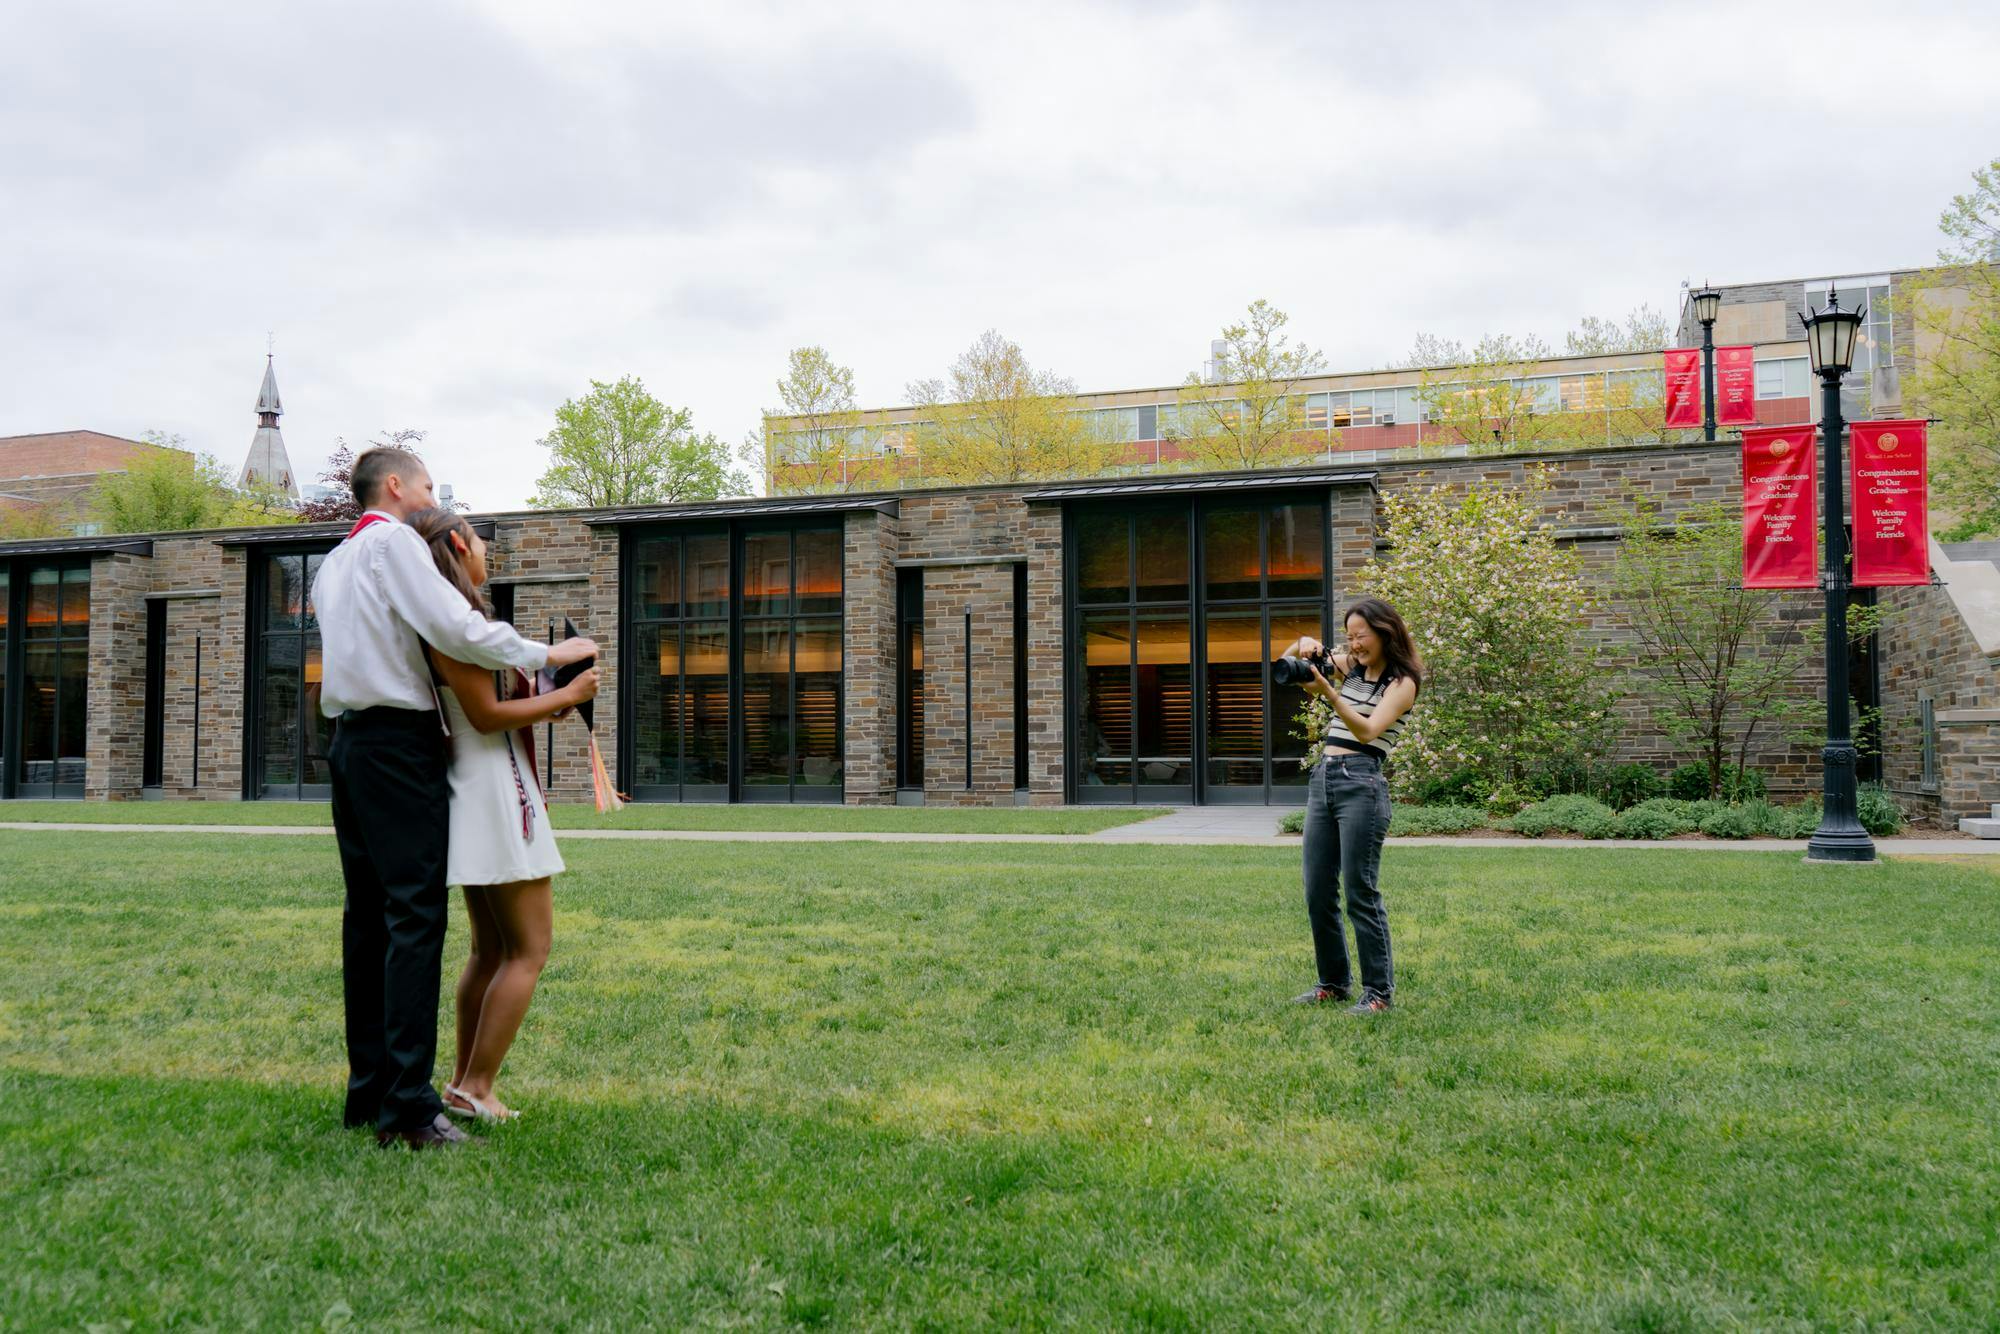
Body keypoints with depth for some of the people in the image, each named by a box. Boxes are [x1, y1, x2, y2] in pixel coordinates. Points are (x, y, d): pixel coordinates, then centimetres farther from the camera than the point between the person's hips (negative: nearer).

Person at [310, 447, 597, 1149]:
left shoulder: (333, 563, 23)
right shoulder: (394, 540, -4)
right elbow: (452, 627, -17)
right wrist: (545, 654, -10)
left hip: (349, 741, 9)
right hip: (399, 742, -9)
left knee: (367, 915, 9)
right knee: (416, 916, -12)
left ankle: (367, 1091, 12)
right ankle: (408, 1106, -15)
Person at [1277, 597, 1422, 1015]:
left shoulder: (1402, 682, -3)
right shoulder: (1348, 666, 15)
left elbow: (1368, 730, -18)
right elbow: (1287, 662, 20)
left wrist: (1328, 692, -29)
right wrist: (1304, 646, -3)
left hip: (1361, 783, -7)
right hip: (1322, 778, 7)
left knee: (1360, 891, -6)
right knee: (1317, 892, 8)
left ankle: (1379, 990, 2)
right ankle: (1334, 983, 20)